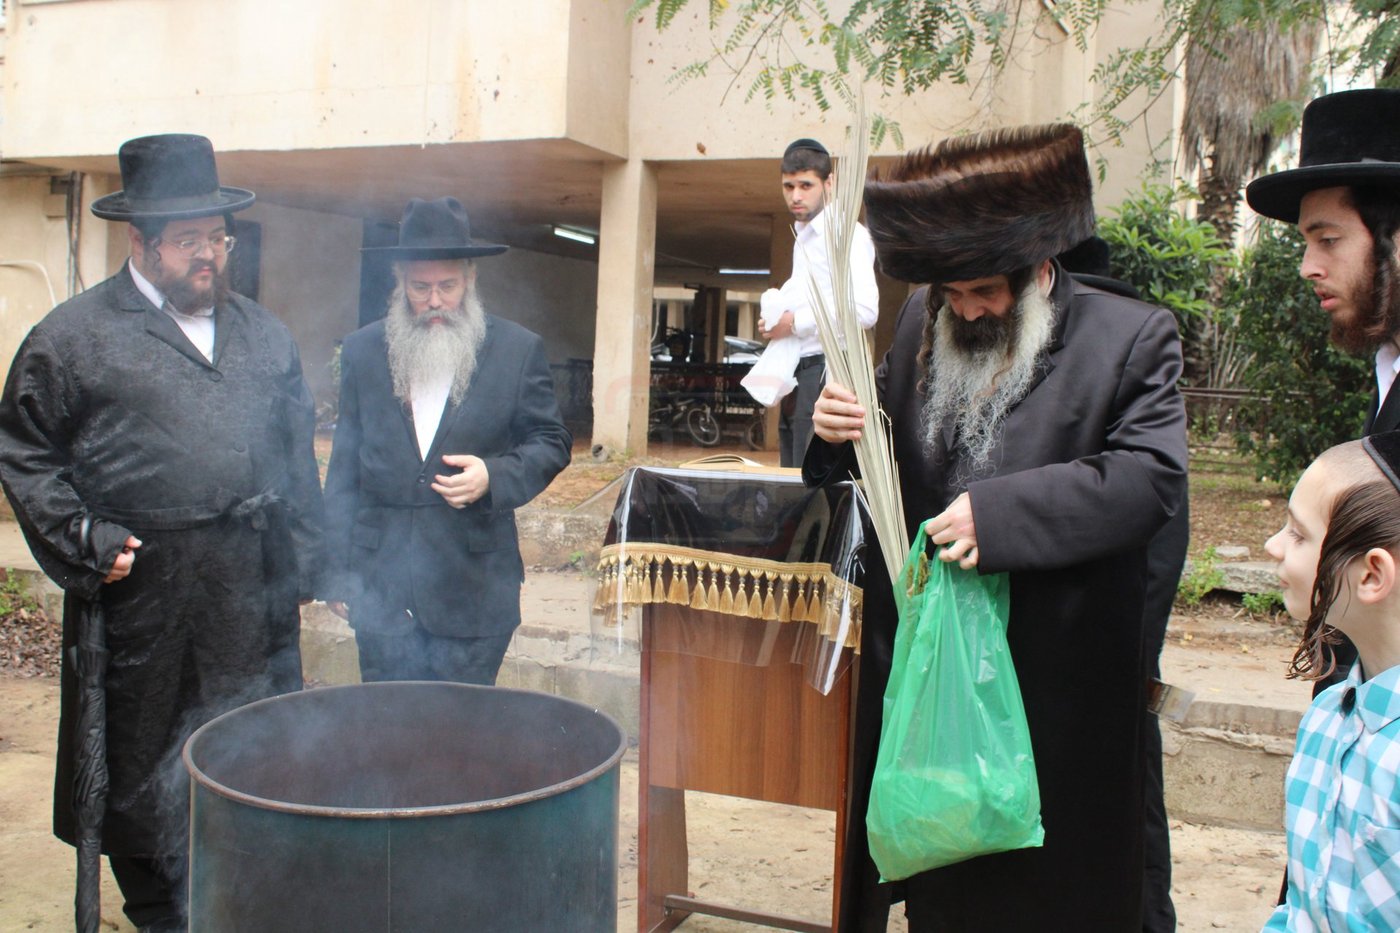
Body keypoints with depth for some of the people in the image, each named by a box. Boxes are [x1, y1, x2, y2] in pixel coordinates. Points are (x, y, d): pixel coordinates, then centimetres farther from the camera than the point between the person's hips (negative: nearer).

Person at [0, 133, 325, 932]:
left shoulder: (267, 337, 14)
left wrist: (302, 568, 11)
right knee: (142, 771, 9)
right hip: (142, 589, -3)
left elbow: (298, 457, 16)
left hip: (253, 595, 3)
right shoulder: (74, 335, 0)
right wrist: (86, 545, -10)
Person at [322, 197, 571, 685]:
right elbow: (345, 467, 9)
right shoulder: (362, 351, 7)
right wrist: (339, 572, 6)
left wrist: (494, 475, -15)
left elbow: (551, 442, 6)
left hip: (474, 592, -1)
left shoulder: (518, 350, 1)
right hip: (381, 588, 2)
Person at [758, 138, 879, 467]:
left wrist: (795, 322, -15)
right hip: (796, 373, 10)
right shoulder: (803, 236, 20)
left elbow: (865, 310, -22)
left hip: (824, 371, -10)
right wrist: (777, 313, 9)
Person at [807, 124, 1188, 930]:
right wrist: (838, 431, -9)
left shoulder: (1134, 340, -10)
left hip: (1055, 677, -4)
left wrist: (1002, 511, -29)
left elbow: (1152, 474, -21)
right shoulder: (922, 325, 5)